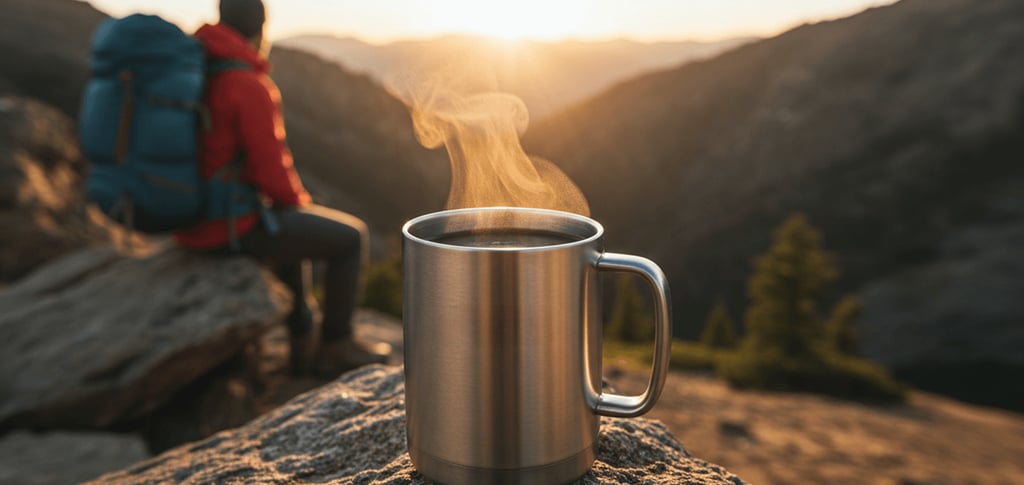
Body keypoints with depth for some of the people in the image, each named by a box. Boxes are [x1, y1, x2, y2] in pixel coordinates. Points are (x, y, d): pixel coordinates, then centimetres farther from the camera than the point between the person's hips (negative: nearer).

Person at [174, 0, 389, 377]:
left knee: (294, 228, 33)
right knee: (351, 236, 7)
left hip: (191, 220, 9)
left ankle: (304, 343, 33)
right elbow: (270, 170, -21)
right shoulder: (252, 87, -20)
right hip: (232, 226, -9)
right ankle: (336, 345, 21)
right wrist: (300, 202, 1)